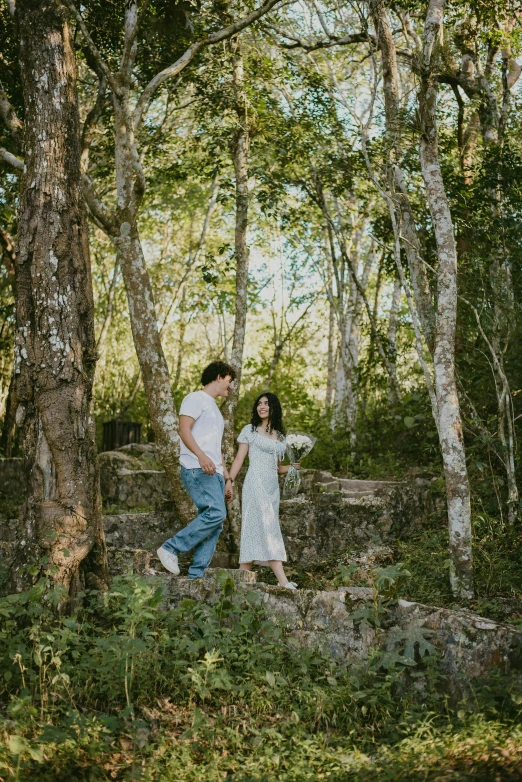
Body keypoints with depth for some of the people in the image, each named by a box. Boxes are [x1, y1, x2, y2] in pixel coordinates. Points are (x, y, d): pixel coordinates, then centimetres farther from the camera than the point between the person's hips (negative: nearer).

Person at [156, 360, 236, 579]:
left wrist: (227, 478, 24)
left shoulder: (215, 409, 30)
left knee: (215, 525, 0)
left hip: (214, 473, 9)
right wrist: (201, 455, -27)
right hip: (197, 469, -9)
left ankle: (195, 575, -1)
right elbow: (184, 429, -13)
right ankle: (170, 548, -15)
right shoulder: (196, 399, 2)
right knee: (216, 513, -24)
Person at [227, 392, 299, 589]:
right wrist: (229, 481, -8)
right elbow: (239, 459, 2)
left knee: (255, 530, 2)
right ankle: (282, 580, -22)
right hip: (256, 482, -6)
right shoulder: (250, 430, 5)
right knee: (268, 527, -15)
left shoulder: (280, 436, 18)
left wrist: (292, 467, 2)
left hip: (272, 485, 6)